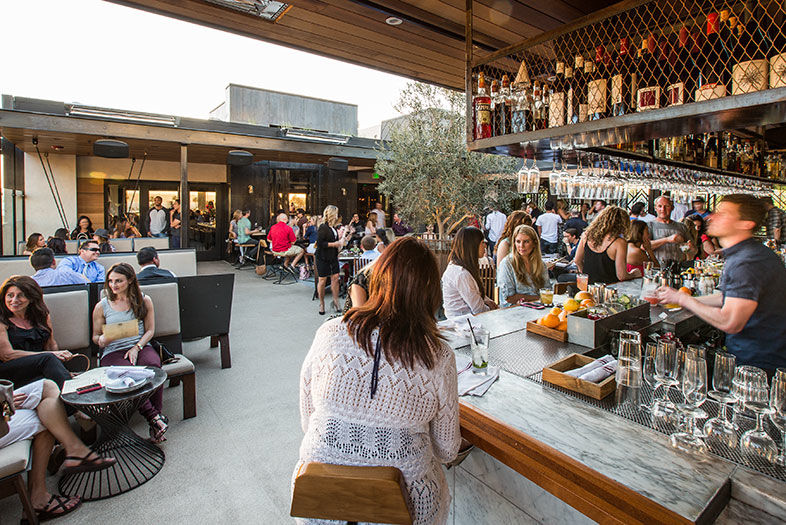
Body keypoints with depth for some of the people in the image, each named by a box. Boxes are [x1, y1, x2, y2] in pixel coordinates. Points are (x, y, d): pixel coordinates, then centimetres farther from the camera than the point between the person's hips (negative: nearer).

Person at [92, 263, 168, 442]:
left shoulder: (144, 301, 12)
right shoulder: (102, 306, 13)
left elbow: (150, 330, 10)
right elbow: (95, 336, 18)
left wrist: (137, 347, -7)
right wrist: (101, 340, -7)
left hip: (141, 347, 0)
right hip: (113, 352, 0)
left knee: (153, 366, -34)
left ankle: (156, 422, -30)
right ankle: (153, 416, -32)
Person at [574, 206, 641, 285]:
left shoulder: (587, 234, 0)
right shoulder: (619, 243, -15)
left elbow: (577, 261, 10)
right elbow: (621, 276, -12)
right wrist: (634, 274, 9)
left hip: (587, 284, 6)